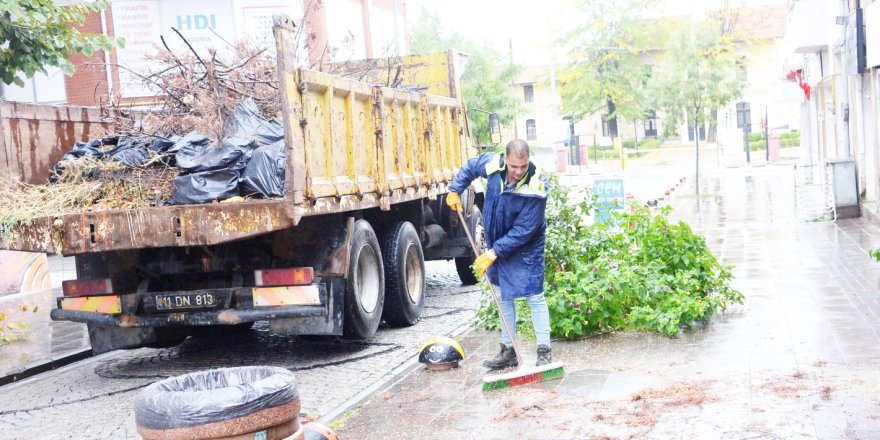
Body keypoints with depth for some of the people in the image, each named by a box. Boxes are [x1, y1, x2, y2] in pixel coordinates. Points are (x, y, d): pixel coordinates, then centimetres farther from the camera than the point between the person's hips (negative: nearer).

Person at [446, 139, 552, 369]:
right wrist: (455, 190, 1)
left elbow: (523, 231, -29)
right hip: (496, 244, 6)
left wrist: (494, 252, -30)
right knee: (504, 296, 12)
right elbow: (470, 166, 10)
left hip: (525, 248, -6)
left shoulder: (536, 188, -31)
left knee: (534, 296, -8)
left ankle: (544, 352, 0)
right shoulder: (492, 163, -16)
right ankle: (508, 351, 23)